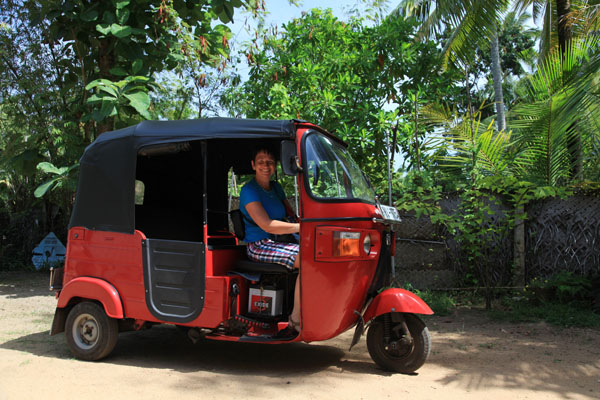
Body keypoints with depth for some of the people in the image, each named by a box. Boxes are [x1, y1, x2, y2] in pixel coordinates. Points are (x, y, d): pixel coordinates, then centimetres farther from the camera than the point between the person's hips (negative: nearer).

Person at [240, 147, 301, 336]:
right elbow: (267, 225, -21)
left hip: (279, 242, 8)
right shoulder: (249, 191, -10)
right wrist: (302, 226, -25)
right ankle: (295, 320, -25)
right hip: (260, 246, -8)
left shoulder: (276, 188, 16)